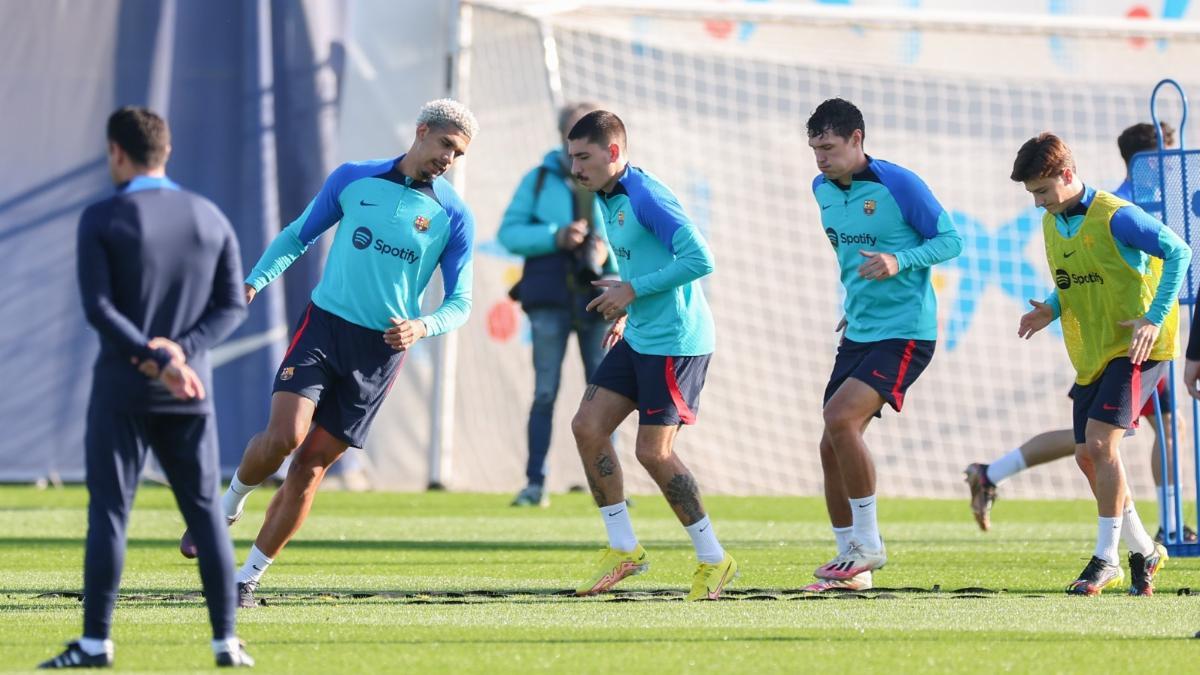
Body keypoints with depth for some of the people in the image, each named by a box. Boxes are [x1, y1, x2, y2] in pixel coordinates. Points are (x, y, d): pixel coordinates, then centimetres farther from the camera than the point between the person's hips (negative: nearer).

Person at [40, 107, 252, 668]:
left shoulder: (102, 219, -6)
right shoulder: (210, 218, 7)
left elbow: (98, 307, -15)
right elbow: (233, 304, 4)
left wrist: (159, 359, -17)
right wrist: (181, 351, -7)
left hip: (122, 389, -3)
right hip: (191, 391, 4)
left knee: (108, 512, 0)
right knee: (205, 512, 8)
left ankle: (96, 643, -2)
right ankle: (226, 641, 5)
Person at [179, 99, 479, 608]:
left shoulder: (454, 217, 2)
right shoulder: (353, 179, 3)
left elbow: (460, 301, 4)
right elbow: (298, 236, 14)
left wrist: (423, 326, -16)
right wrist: (254, 283, 2)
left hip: (382, 350, 0)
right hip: (323, 325, 0)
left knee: (312, 464, -2)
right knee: (284, 436, -21)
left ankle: (247, 578, 8)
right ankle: (229, 505, 11)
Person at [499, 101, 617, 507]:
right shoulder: (540, 180, 7)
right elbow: (509, 232, 1)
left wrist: (611, 253, -12)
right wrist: (555, 236, -15)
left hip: (598, 300, 1)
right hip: (550, 299, -1)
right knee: (545, 393, -3)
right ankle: (535, 484, -1)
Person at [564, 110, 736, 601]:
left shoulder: (646, 197, -18)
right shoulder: (607, 200, 12)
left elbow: (699, 260, -25)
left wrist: (633, 291, -20)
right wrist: (626, 311, 12)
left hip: (676, 340, -10)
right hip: (639, 336, 10)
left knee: (653, 451, -9)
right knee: (587, 426, 4)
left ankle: (713, 560, 3)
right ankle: (623, 550, 12)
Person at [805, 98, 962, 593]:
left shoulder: (899, 185, -14)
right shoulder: (823, 190, 8)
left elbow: (950, 240, -11)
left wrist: (900, 262, -26)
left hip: (905, 333, -8)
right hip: (858, 333, 8)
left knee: (840, 420, -23)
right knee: (832, 447, 3)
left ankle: (867, 544, -12)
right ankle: (850, 565, 14)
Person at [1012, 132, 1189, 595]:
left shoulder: (1114, 217, -17)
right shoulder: (1052, 224, 8)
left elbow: (1178, 251, -17)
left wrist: (1155, 318, -23)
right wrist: (1052, 310, 0)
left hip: (1135, 348, -9)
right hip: (1091, 355, 9)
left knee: (1100, 441, -18)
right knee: (1087, 456, 5)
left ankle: (1106, 558, -11)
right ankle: (1143, 551, 19)